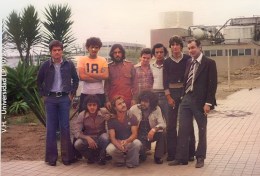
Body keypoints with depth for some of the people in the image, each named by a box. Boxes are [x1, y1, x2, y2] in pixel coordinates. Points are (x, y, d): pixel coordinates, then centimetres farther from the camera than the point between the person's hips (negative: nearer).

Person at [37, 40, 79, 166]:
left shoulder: (69, 64, 1)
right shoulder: (46, 65, 0)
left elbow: (75, 79, 13)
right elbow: (39, 81, 12)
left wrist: (72, 93, 5)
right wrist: (43, 95, 6)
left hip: (64, 98, 0)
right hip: (50, 99, 0)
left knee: (65, 127, 1)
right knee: (51, 127, 3)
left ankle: (67, 156, 8)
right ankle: (51, 157, 10)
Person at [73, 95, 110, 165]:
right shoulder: (82, 115, -14)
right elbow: (76, 132, -17)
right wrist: (87, 138, -31)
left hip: (100, 139, -1)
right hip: (88, 138, 1)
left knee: (105, 137, -35)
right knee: (77, 144, -28)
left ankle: (102, 157, -4)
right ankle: (92, 157, 3)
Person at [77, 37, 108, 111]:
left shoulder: (103, 60, 4)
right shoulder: (82, 59, 0)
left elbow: (105, 76, -10)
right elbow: (81, 77, -11)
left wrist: (88, 74, -11)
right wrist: (99, 77, -11)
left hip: (100, 94, 1)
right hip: (85, 94, -1)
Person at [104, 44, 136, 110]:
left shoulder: (130, 65, 5)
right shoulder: (109, 67, 5)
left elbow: (134, 83, 5)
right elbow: (106, 85, 6)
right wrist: (107, 100, -1)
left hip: (128, 100, 0)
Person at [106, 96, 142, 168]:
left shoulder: (132, 117, -8)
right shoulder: (111, 120, -8)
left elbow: (134, 134, -17)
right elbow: (112, 137, -14)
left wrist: (126, 141, -39)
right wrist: (119, 145, -37)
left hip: (130, 142, 0)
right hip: (117, 143, 0)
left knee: (137, 143, -35)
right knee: (109, 149, -33)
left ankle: (131, 161, -6)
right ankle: (120, 159, 2)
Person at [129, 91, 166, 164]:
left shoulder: (156, 109, -7)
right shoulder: (133, 109, -9)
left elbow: (162, 124, -14)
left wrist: (154, 129, -35)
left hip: (151, 134, 2)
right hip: (139, 135, -2)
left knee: (161, 134, -30)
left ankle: (158, 157, -6)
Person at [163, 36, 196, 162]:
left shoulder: (187, 59, 1)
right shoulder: (167, 62, 7)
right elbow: (165, 80, 5)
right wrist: (168, 97, -3)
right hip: (172, 93, 2)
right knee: (171, 124, 1)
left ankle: (190, 152, 9)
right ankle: (171, 153, 9)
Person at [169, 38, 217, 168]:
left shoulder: (209, 63, -6)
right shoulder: (189, 63, 12)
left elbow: (213, 84, -10)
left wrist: (208, 103, -15)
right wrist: (184, 96, 7)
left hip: (200, 101, -5)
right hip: (186, 99, 5)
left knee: (202, 130, 8)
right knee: (183, 130, 5)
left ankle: (200, 158, 20)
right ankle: (181, 158, 13)